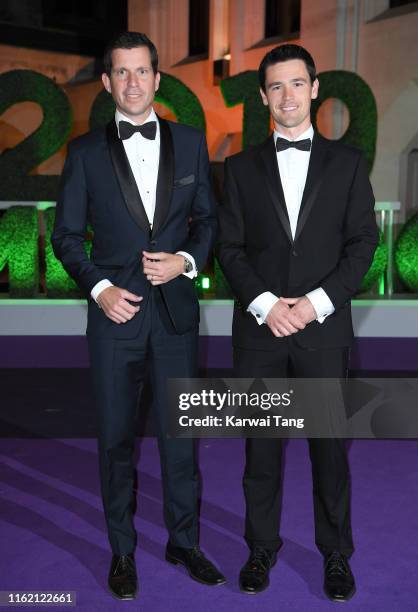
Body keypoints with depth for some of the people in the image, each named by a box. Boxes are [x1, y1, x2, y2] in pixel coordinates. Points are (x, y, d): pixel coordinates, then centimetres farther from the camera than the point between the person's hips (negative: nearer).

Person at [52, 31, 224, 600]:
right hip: (115, 311, -1)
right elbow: (66, 233, 4)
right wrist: (98, 287, -9)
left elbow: (208, 218, 11)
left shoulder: (190, 141, 7)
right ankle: (122, 550, 27)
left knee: (180, 433, 9)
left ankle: (184, 541, 29)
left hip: (176, 311, 1)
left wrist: (187, 260, -8)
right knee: (116, 439, 9)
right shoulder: (86, 151, 3)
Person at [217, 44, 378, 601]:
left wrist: (317, 301, -11)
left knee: (330, 444, 7)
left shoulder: (347, 162, 7)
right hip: (259, 328, 1)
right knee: (261, 445, 9)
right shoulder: (242, 167, 8)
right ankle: (262, 546, 26)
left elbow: (363, 242, 1)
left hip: (324, 327, 0)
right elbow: (230, 247, 3)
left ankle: (336, 553, 26)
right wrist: (265, 303, -11)